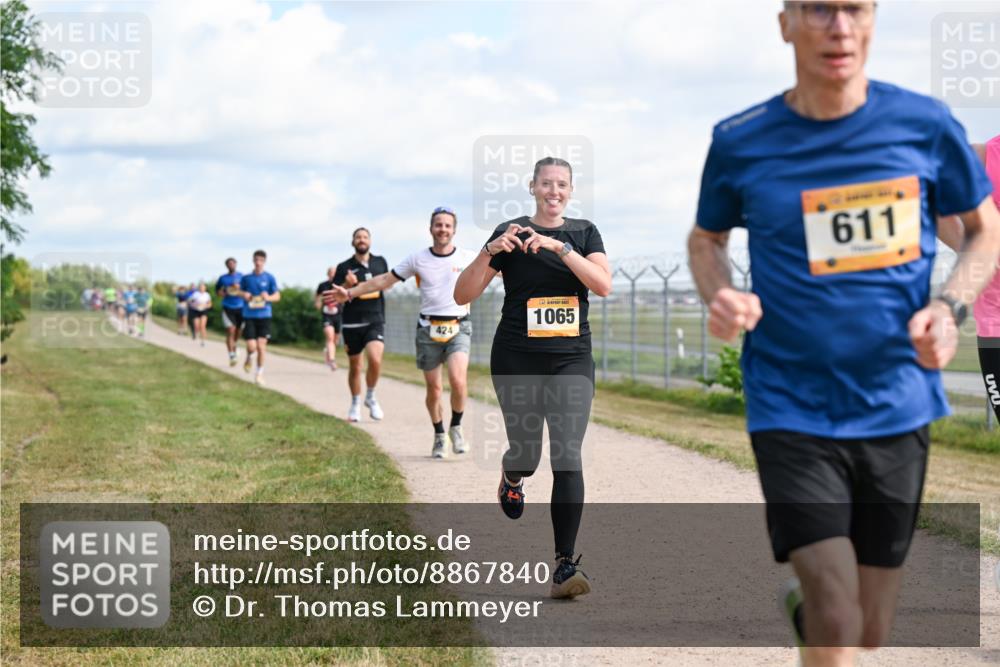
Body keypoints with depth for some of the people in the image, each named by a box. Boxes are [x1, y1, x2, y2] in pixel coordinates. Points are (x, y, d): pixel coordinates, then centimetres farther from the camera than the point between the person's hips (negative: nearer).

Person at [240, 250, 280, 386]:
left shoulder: (269, 278, 2)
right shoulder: (246, 278, 5)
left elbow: (277, 296, 3)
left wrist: (268, 297, -18)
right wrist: (244, 295, -8)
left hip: (264, 315, 0)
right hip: (249, 316, 0)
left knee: (261, 345, -6)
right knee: (251, 346, -8)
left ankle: (259, 373, 9)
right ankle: (249, 357, 29)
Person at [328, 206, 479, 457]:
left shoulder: (468, 257, 1)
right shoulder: (418, 259, 4)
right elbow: (384, 280, 8)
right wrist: (350, 293, 4)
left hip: (458, 328, -1)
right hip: (428, 330, 1)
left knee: (458, 380, -21)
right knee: (433, 389, 3)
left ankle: (456, 427, 4)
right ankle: (439, 435, 26)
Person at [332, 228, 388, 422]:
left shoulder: (380, 262, 7)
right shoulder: (344, 267, 0)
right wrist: (346, 286, -20)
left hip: (375, 321, 0)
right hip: (352, 323, 0)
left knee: (375, 360, -21)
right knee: (355, 366, 9)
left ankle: (371, 397, 3)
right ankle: (355, 404, 28)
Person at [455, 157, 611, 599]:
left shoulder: (584, 233, 6)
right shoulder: (511, 233, -1)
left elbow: (603, 285, -12)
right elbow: (462, 295, -5)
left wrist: (559, 248, -22)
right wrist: (491, 252, -21)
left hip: (572, 361, 1)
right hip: (517, 361, -1)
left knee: (567, 456, -11)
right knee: (527, 453, 8)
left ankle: (565, 566, -9)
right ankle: (511, 479, 49)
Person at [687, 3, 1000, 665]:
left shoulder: (925, 124, -4)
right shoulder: (741, 142, -5)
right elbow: (706, 239, 12)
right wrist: (720, 297, -10)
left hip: (896, 407, 2)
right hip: (792, 407, -2)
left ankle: (801, 604, 49)